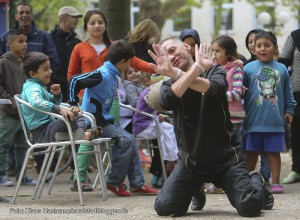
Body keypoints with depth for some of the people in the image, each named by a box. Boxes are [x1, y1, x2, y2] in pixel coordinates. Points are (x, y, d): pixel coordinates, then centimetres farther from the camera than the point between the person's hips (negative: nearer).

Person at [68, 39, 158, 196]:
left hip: (104, 120, 10)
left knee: (131, 140, 6)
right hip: (94, 122, -10)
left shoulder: (114, 76, 12)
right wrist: (73, 104, -20)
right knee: (125, 140, -19)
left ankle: (137, 184, 9)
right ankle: (115, 182, -10)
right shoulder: (102, 75, -18)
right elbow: (75, 80, -22)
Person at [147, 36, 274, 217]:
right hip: (191, 161, 2)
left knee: (250, 207, -20)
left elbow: (213, 88, -25)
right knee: (164, 207, -15)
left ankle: (257, 183, 18)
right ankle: (196, 190, 19)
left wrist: (176, 73, -31)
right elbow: (166, 101, -25)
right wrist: (198, 66, -28)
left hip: (224, 159, -2)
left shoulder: (216, 72, 1)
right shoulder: (170, 84, 2)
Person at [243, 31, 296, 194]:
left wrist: (289, 110, 10)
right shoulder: (249, 68, -2)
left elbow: (288, 94, 13)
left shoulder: (281, 69, 4)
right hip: (254, 120, -1)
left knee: (274, 152, 6)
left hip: (275, 120, 1)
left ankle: (275, 182, 13)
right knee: (252, 152, 8)